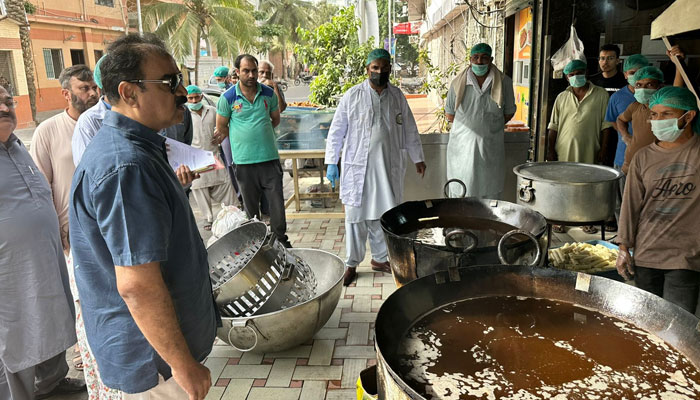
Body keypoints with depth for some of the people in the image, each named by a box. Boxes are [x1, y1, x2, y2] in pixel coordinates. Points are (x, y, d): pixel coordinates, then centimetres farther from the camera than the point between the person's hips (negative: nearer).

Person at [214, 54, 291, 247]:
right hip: (244, 162, -1)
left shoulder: (269, 93, 5)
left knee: (277, 204, 3)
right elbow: (221, 128, 7)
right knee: (251, 208, 9)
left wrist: (260, 132, 7)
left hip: (270, 158, 2)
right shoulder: (227, 98, -2)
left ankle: (281, 241, 20)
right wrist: (242, 136, 1)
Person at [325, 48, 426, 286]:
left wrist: (417, 157, 17)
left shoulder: (397, 96, 8)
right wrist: (331, 163, -5)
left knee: (383, 215, 10)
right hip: (358, 167, -3)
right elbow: (336, 131, -1)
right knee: (356, 216, 2)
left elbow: (409, 130, 16)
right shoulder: (352, 96, -3)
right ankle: (352, 264, 16)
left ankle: (379, 259, 27)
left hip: (389, 168, 3)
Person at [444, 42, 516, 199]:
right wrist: (468, 127, 10)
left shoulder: (504, 82, 1)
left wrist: (491, 126, 8)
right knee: (461, 193, 1)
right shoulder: (458, 83, 1)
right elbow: (449, 114, 10)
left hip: (491, 148, 0)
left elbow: (509, 112, 12)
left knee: (490, 192, 4)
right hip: (463, 146, 0)